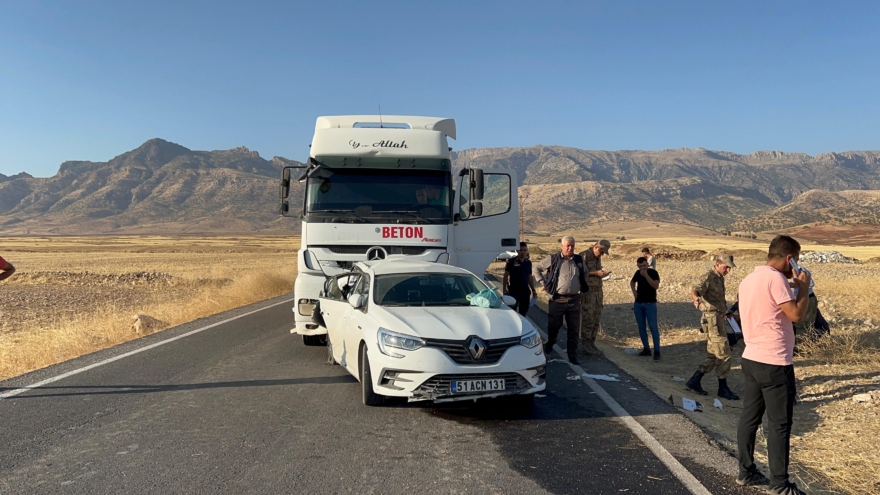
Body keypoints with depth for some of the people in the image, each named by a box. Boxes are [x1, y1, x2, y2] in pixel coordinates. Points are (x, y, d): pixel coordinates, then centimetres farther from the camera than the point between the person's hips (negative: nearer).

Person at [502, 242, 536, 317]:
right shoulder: (511, 261, -5)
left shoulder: (528, 263, 10)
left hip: (525, 290, 5)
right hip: (513, 290, -5)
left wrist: (533, 290, 12)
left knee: (524, 311, 11)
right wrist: (504, 289, -10)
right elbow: (506, 276, -4)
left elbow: (530, 277, 16)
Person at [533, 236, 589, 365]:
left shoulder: (579, 260, 7)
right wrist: (544, 283, -1)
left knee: (573, 329, 6)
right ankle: (550, 343, 39)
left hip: (575, 300, 3)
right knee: (554, 325, 9)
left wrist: (583, 286, 14)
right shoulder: (553, 259, -4)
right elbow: (536, 269, 5)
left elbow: (585, 273, 27)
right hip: (557, 300, -3)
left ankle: (573, 356, 15)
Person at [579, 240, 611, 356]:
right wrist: (596, 273, -20)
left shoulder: (598, 258, 15)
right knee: (588, 320, -5)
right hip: (587, 292, -8)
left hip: (598, 291, 8)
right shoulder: (584, 256, -12)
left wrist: (602, 274, 3)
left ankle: (591, 344, 18)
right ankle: (585, 346, 3)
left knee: (596, 320, 9)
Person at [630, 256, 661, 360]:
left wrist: (646, 275, -26)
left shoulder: (653, 272, -9)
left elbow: (656, 285, -23)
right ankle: (646, 349, 17)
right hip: (638, 304, 6)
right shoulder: (638, 273, 7)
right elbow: (632, 282, 27)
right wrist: (634, 290, 9)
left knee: (653, 327, -9)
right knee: (641, 327, 8)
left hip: (650, 304, -6)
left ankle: (657, 351, -7)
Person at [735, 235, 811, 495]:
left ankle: (746, 471, 23)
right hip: (774, 363, -9)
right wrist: (803, 287, -3)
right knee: (779, 424, 2)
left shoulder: (749, 279, 13)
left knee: (749, 418, 14)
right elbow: (796, 314, -18)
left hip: (751, 359, 9)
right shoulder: (774, 277, -15)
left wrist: (795, 287, 17)